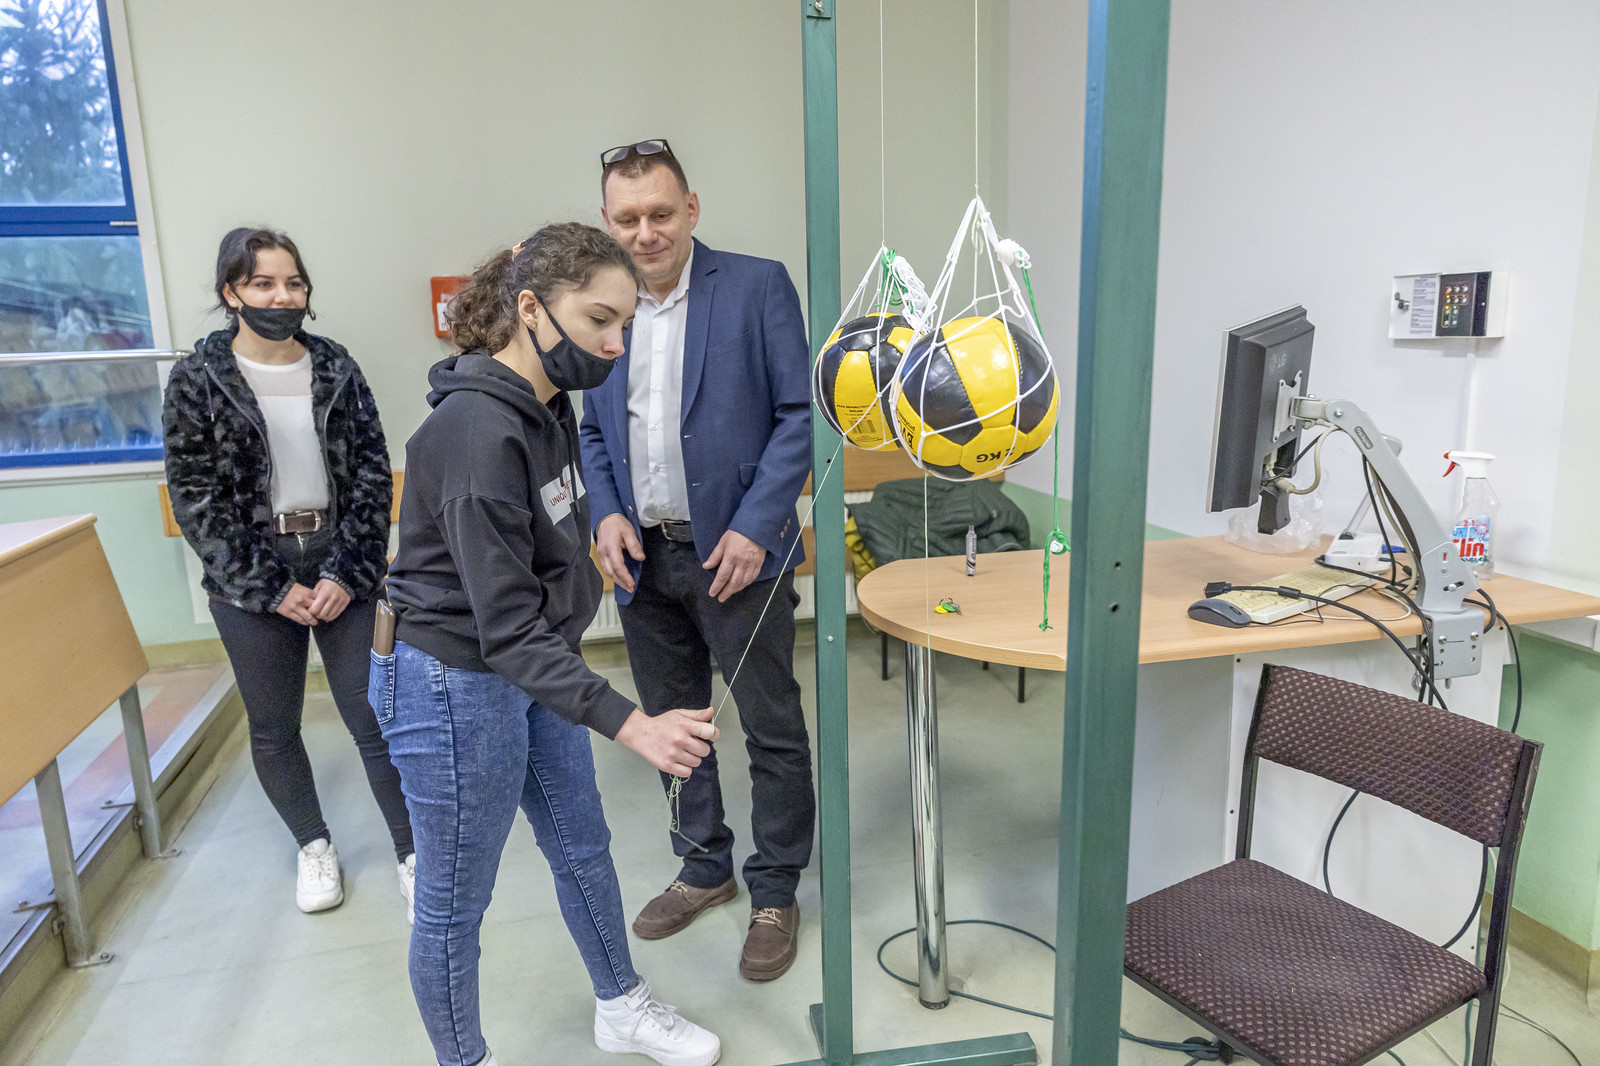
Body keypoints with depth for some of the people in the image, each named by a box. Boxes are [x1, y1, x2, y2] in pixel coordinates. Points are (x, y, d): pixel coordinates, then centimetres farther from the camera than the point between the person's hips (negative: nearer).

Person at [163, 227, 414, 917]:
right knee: (273, 729, 13)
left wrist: (347, 574, -9)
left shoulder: (335, 369, 2)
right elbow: (194, 496, -5)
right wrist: (272, 588, -10)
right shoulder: (198, 378, -2)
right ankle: (313, 846, 35)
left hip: (340, 569, 0)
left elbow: (373, 474, 0)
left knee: (374, 718, 0)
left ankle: (412, 855, 15)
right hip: (251, 581, 0)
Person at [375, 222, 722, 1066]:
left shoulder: (547, 405, 1)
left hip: (532, 670, 10)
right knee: (454, 903, 11)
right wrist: (631, 725, -36)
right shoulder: (478, 430, -28)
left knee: (582, 847, 22)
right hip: (455, 686, -9)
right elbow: (505, 626, -31)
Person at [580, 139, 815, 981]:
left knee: (773, 732, 5)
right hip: (642, 556, 5)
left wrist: (755, 526, -16)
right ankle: (704, 866, 37)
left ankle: (775, 892, 25)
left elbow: (799, 413, -8)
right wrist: (606, 513, -3)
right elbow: (590, 428, 14)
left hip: (735, 551, -4)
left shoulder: (757, 286, -6)